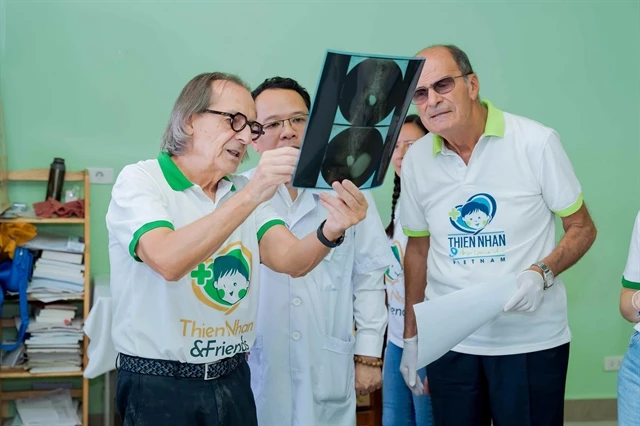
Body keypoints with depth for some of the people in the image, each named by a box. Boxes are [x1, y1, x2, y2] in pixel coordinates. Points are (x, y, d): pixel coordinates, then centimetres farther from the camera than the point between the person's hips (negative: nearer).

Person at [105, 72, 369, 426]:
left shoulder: (245, 193, 7)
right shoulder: (139, 180, -9)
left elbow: (290, 260, -9)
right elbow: (168, 261, -28)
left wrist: (330, 231, -29)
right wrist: (250, 196, -34)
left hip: (233, 382, 5)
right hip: (158, 387, -5)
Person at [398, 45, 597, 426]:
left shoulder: (537, 142, -10)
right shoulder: (416, 160, 2)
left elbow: (582, 228, -2)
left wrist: (541, 273, -20)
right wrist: (411, 336, 12)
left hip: (532, 341, -3)